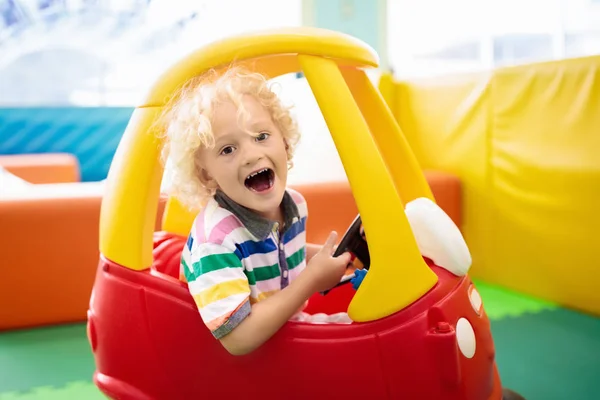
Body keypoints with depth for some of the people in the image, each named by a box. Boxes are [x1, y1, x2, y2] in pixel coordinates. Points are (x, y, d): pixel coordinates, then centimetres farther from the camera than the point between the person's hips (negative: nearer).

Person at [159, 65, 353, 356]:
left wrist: (328, 254, -2)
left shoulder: (294, 204, -8)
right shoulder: (216, 240, -30)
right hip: (246, 363, -6)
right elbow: (239, 340, -32)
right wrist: (312, 280, -29)